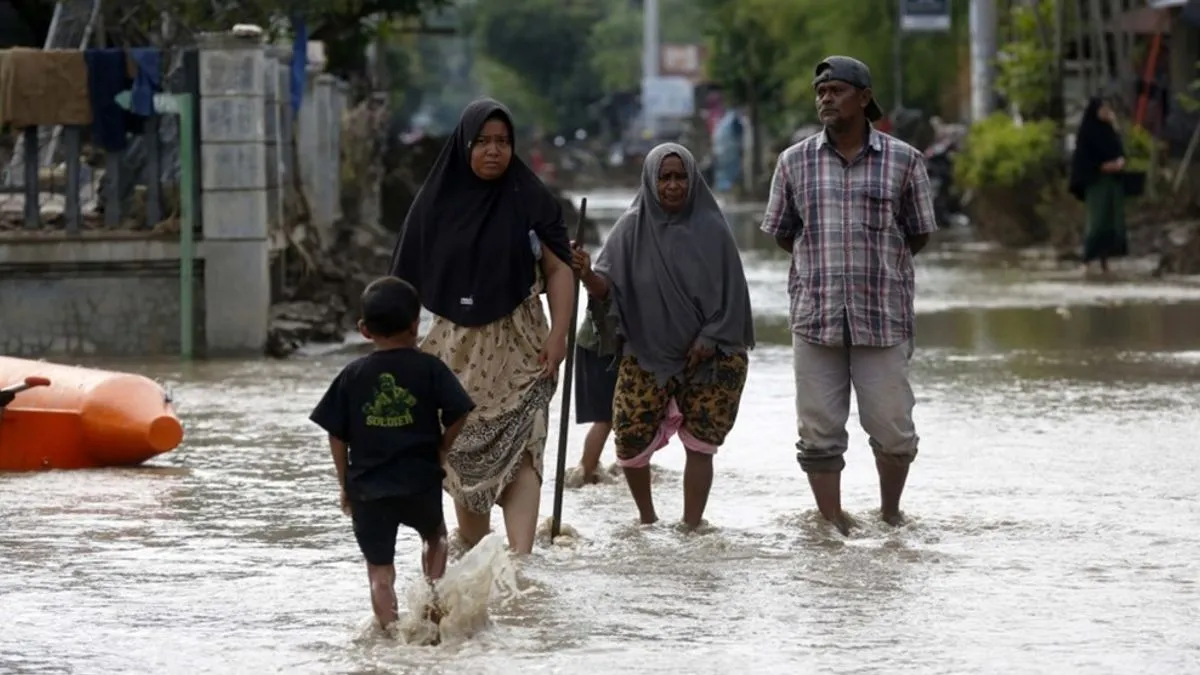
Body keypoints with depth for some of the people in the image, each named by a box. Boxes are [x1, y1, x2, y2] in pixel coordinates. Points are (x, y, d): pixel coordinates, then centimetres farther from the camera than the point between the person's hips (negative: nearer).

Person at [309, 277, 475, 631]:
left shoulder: (352, 376, 2)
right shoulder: (429, 369, -3)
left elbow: (336, 436, 2)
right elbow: (456, 416, -9)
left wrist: (345, 484, 12)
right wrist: (439, 453, 8)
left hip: (368, 488, 0)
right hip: (420, 481, 0)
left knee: (380, 569, 7)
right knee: (434, 535, 28)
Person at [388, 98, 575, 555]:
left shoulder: (531, 200, 0)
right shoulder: (438, 202, 4)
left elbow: (559, 268, 0)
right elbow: (410, 278, 5)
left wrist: (558, 334, -11)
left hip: (517, 346, -2)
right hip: (457, 346, 2)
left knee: (520, 450, -13)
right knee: (464, 453, 8)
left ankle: (519, 560, -22)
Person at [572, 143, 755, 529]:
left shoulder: (710, 229, -5)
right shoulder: (632, 228, -2)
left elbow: (730, 294, -2)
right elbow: (608, 288, -9)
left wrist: (707, 343, -10)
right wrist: (587, 274, -30)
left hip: (707, 357, -1)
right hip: (647, 356, 1)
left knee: (699, 445, -2)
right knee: (631, 439, -4)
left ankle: (691, 528, 5)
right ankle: (647, 521, 18)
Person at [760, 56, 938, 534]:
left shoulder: (903, 162, 2)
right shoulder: (795, 163, 6)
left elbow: (919, 235, 11)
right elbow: (780, 234, 16)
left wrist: (874, 263, 11)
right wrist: (824, 263, 12)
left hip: (883, 317, -1)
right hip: (815, 318, 1)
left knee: (892, 430, 1)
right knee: (820, 433, 1)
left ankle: (890, 513, 24)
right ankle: (833, 526, 10)